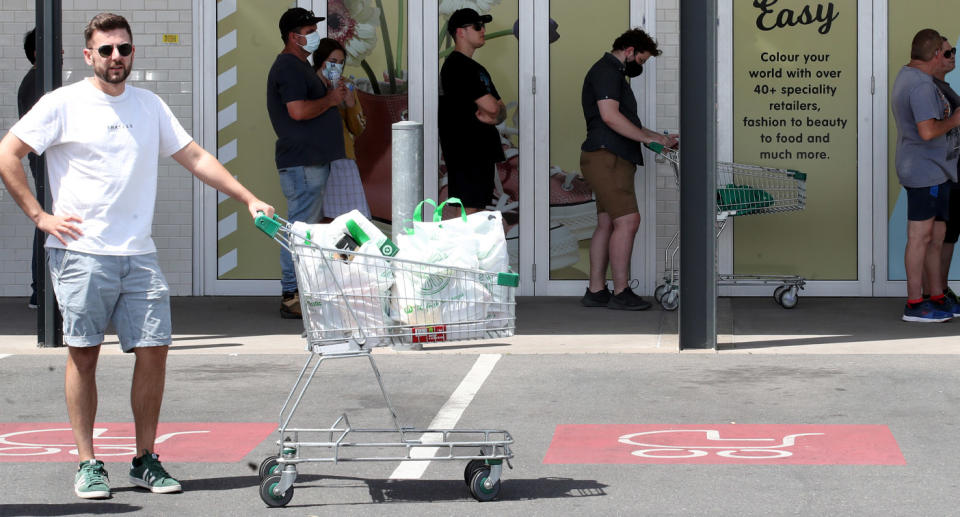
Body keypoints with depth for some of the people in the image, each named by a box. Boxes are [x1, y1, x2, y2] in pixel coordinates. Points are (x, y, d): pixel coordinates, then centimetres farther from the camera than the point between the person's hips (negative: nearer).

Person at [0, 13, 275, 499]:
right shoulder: (63, 104, -1)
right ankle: (87, 463, 7)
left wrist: (250, 199, 12)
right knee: (83, 353, -1)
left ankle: (145, 459, 10)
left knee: (153, 349, -1)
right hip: (82, 253, -4)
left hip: (139, 254, 4)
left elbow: (195, 158, 17)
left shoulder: (150, 106, 14)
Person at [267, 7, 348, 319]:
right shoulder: (289, 67, -13)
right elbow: (299, 110, -24)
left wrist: (333, 95, 15)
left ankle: (302, 294, 18)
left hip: (312, 161, 11)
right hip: (301, 163, -11)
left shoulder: (298, 66, 21)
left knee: (309, 227, 13)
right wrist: (330, 99, -11)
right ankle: (291, 297, -10)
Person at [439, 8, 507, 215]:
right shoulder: (457, 66, -12)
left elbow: (501, 111, 15)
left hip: (482, 150, 10)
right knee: (470, 207, -12)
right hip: (465, 150, -10)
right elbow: (492, 106, -19)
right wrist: (496, 111, 4)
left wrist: (494, 116, -8)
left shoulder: (476, 68, 21)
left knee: (478, 207, 10)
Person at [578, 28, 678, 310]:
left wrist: (659, 137, 21)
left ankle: (596, 291, 8)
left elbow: (626, 123, 31)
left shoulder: (613, 74, 26)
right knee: (628, 220, -15)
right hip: (606, 157, -11)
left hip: (613, 160, 11)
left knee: (607, 224, 8)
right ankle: (621, 292, -14)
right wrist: (649, 138, -16)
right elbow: (610, 116, -20)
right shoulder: (606, 71, -8)